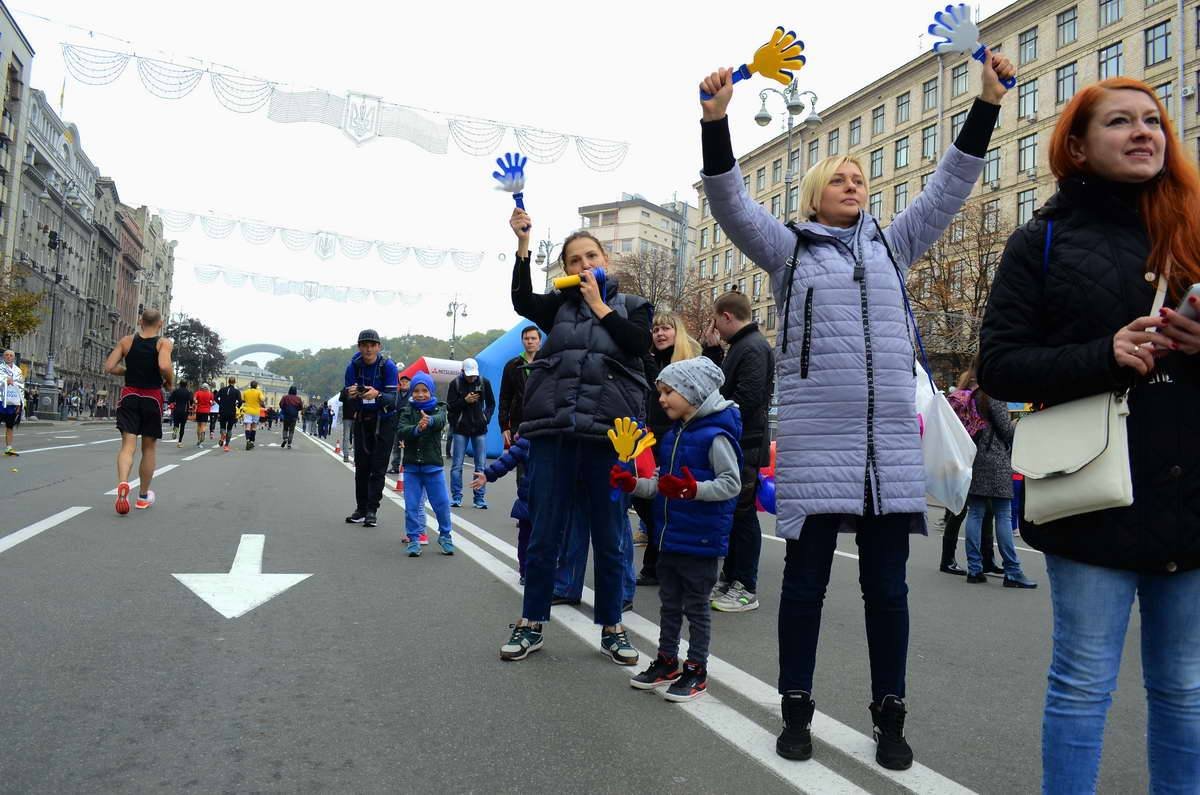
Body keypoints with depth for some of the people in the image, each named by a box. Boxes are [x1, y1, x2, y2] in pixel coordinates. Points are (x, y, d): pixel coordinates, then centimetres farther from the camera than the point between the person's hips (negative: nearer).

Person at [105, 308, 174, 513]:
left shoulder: (126, 341, 3)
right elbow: (164, 367, -24)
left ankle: (122, 483, -31)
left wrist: (129, 370, 15)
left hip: (129, 395, 1)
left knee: (128, 444, -3)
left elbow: (109, 367, -2)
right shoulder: (164, 343, -6)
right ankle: (143, 496, 23)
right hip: (152, 397, -1)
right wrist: (170, 382, -5)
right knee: (149, 447, 11)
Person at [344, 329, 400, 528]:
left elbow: (392, 398, -21)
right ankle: (361, 509, 12)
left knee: (378, 467, -6)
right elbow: (347, 397, -8)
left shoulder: (388, 366, -16)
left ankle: (372, 511, -3)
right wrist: (351, 395, -32)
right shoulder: (353, 366, -8)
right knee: (361, 466, 5)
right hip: (362, 419, 3)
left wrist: (377, 395, -42)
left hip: (385, 420, -3)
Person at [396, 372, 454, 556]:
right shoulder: (407, 411, 4)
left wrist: (429, 421, -45)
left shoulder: (438, 408, 3)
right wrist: (416, 429, -35)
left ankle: (445, 536, 21)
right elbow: (401, 430, -13)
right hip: (412, 465, 1)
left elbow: (441, 420, -21)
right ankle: (414, 539, 15)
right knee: (412, 505, 2)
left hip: (433, 465, -1)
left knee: (441, 503, 3)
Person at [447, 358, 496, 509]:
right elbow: (449, 407, -3)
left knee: (481, 466, 1)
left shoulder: (484, 382, 3)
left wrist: (487, 418, -1)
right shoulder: (455, 383, -2)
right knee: (456, 465, 0)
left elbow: (491, 404, 13)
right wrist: (465, 401, -16)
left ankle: (480, 498, 8)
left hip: (479, 429, 1)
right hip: (460, 429, -1)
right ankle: (456, 497, 9)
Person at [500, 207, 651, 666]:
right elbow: (522, 301, -7)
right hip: (553, 432, 1)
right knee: (544, 535, 6)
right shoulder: (560, 304, 14)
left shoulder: (631, 306, 12)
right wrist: (523, 245, -14)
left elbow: (639, 343, -9)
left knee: (608, 539, 6)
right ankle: (531, 625, 19)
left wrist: (599, 305, -3)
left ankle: (611, 628, 21)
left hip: (607, 435, -1)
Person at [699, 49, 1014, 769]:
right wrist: (717, 121, -15)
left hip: (892, 441, 3)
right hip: (814, 440, -3)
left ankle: (890, 715, 22)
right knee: (806, 578, 5)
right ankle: (797, 710, 20)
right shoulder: (788, 249, 9)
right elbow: (731, 202, -3)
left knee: (887, 584, 8)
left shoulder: (893, 245, 19)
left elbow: (948, 189, 14)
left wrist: (987, 104, 6)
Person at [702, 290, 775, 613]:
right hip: (733, 443, 10)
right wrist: (712, 349, 11)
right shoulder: (740, 346, 17)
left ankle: (746, 589, 7)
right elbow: (723, 385, 19)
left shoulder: (753, 348, -14)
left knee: (742, 514, -2)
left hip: (746, 445, -9)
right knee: (731, 513, 14)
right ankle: (729, 578, 25)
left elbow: (745, 401, -22)